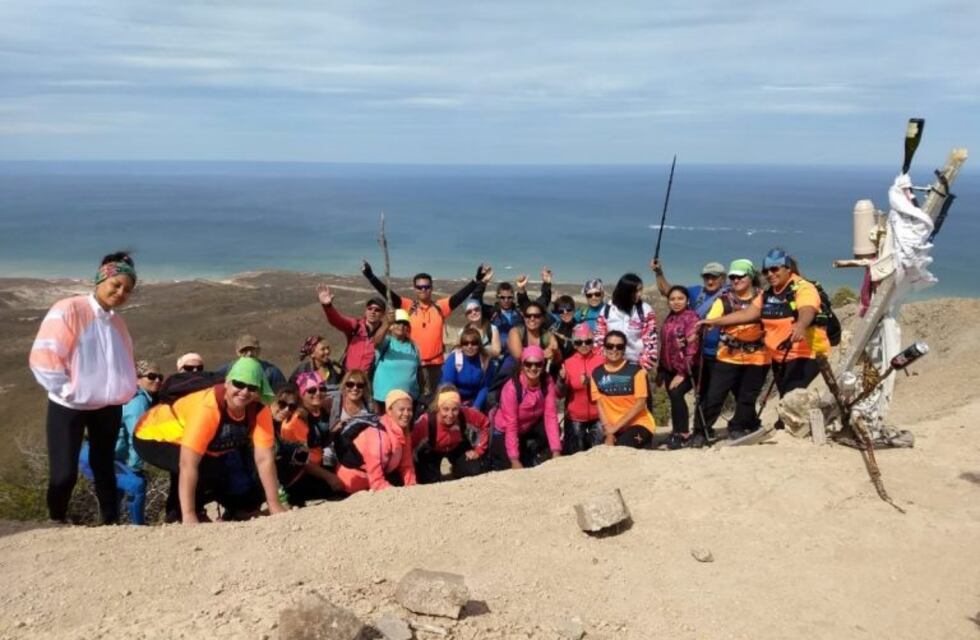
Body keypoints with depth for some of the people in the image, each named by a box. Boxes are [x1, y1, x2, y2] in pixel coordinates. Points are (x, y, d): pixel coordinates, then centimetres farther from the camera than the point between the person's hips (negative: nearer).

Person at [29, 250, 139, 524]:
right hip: (68, 407, -5)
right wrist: (68, 390, -16)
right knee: (65, 473, -3)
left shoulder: (117, 323, 7)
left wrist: (122, 391, 5)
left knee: (104, 468, 12)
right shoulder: (68, 310, -14)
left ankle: (111, 523, 19)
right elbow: (44, 357, -18)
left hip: (107, 407, 6)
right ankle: (56, 522, 21)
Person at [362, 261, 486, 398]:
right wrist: (370, 276, -20)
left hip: (436, 363, 1)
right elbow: (387, 292, -9)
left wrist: (477, 279, -16)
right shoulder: (407, 306, -1)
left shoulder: (441, 306, 3)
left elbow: (461, 295, -5)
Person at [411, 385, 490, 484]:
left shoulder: (466, 414, -36)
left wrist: (478, 450, -15)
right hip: (431, 452, -2)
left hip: (457, 447, 2)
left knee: (474, 472, -12)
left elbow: (485, 424, -18)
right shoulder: (426, 421, -42)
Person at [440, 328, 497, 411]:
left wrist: (476, 406, -18)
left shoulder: (486, 360, -10)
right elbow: (447, 385, -17)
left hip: (475, 400, 1)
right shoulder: (453, 358, -15)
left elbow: (486, 387, -8)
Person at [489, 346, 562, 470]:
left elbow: (551, 417, -23)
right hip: (504, 433, -4)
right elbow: (511, 426, -30)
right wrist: (514, 460, -31)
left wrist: (556, 452, -29)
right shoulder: (512, 388, -30)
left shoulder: (547, 385, -18)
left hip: (530, 429, 4)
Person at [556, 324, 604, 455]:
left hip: (597, 415, 0)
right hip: (575, 417, 0)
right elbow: (561, 394, -4)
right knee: (576, 454, 6)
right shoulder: (568, 362, -5)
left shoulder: (601, 360, -6)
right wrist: (562, 380, -23)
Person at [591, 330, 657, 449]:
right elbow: (600, 404, 3)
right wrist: (609, 431, -10)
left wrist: (616, 427, -12)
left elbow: (640, 403, -9)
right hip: (612, 429, 3)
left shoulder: (635, 370, -6)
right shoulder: (597, 373, 4)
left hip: (639, 424, -2)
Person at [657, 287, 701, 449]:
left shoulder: (691, 317, -10)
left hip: (686, 369, -7)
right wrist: (661, 370, 17)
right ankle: (678, 431, 23)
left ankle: (683, 433, -11)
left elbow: (692, 347, -18)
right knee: (673, 397, 8)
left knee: (676, 394, -22)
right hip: (670, 368, 7)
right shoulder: (669, 319, 13)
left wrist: (682, 372, -21)